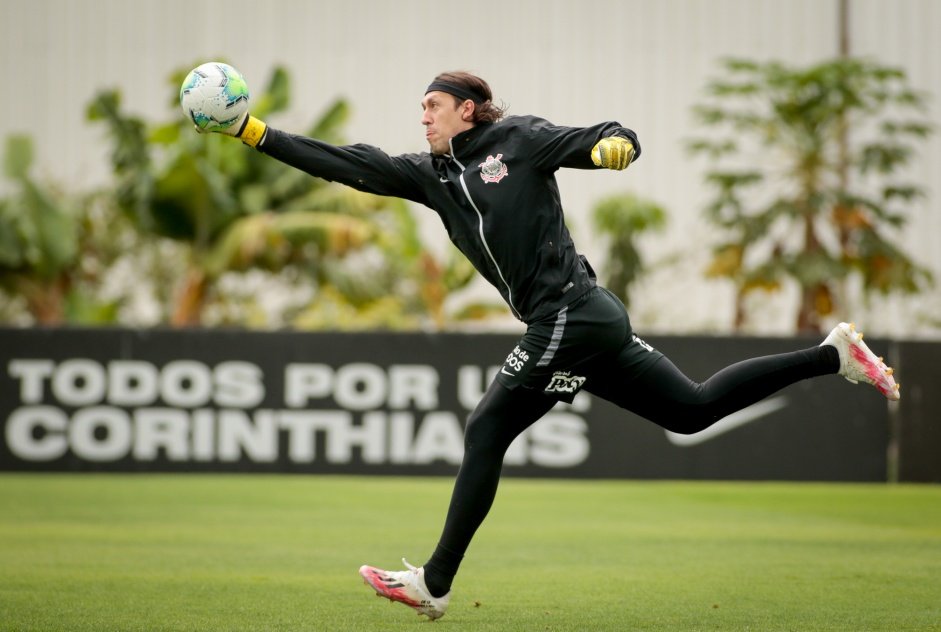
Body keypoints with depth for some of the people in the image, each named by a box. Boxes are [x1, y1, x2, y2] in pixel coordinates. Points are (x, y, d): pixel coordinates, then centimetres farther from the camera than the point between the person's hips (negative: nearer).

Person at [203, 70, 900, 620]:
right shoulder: (431, 174, 17)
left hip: (570, 315, -9)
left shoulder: (518, 140, -2)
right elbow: (347, 164, 14)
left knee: (485, 433, -6)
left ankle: (435, 583, -2)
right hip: (578, 323, 9)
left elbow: (616, 140, -4)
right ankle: (833, 354, 15)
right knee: (694, 409, 12)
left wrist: (613, 146, -28)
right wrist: (254, 133, 8)